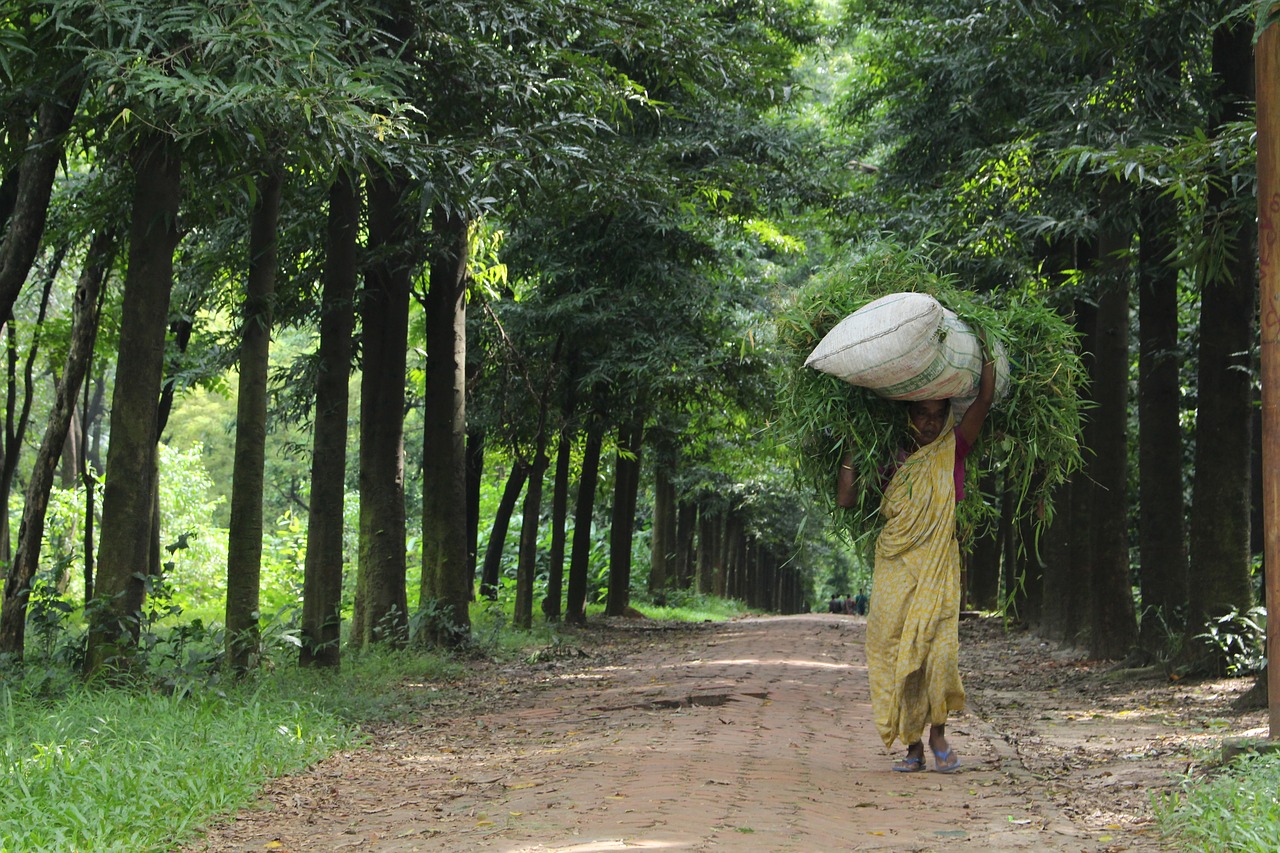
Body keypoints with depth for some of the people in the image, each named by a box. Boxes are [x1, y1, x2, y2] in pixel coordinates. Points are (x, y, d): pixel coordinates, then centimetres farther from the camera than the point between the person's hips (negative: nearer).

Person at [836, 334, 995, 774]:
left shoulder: (951, 451, 5)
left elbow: (985, 399, -3)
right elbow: (845, 499, 4)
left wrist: (985, 350, 0)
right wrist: (851, 451, 6)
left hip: (938, 569, -1)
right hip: (896, 570, 1)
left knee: (938, 649, -12)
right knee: (895, 652, -3)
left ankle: (939, 736, 7)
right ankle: (913, 746, 7)